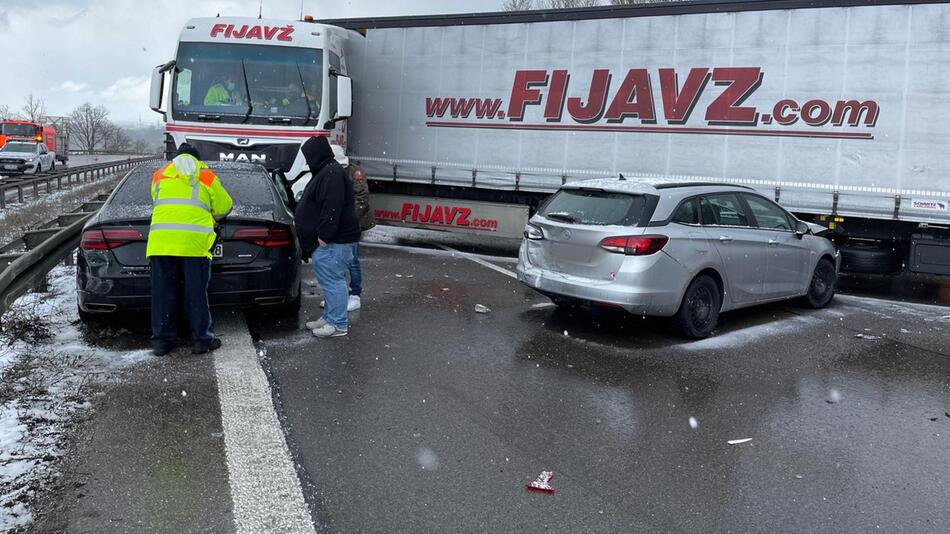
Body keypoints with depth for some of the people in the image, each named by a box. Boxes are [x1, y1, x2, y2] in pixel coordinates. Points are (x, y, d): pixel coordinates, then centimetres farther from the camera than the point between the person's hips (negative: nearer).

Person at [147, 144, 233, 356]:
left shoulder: (160, 174, 21)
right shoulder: (206, 175, 14)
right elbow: (224, 207, 18)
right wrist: (213, 217, 39)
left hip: (161, 239, 2)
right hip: (195, 240, -2)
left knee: (163, 291, 8)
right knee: (196, 292, 4)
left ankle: (161, 340, 13)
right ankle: (202, 339, 8)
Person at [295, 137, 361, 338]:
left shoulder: (332, 174, -17)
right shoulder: (326, 171, 19)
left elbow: (332, 208, -25)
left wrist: (324, 236, -24)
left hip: (334, 242, -11)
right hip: (328, 239, 11)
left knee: (332, 280, -7)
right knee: (330, 280, 16)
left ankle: (338, 324, -1)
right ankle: (330, 317, 26)